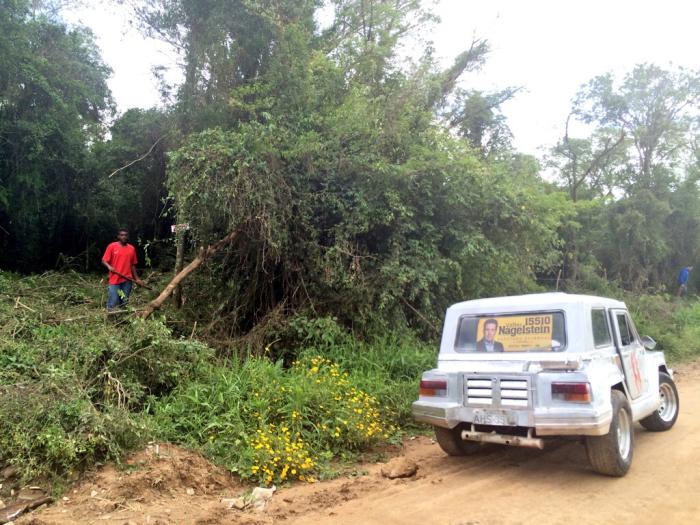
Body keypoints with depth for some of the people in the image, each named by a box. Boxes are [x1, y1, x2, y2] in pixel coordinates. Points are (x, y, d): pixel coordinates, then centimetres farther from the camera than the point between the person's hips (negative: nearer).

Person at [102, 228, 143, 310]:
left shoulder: (132, 248, 9)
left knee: (124, 304, 6)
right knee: (113, 304, -8)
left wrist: (137, 279, 11)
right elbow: (104, 260, 0)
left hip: (127, 280, 3)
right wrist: (109, 266, -21)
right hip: (115, 280, -3)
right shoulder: (112, 246, 1)